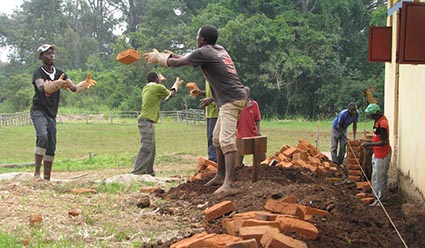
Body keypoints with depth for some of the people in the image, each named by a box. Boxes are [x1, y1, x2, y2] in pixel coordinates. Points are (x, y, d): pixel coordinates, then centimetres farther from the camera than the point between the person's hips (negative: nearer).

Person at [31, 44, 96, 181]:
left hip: (52, 114, 6)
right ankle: (37, 173, -28)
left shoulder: (60, 73, 7)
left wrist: (84, 84, -22)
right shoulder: (38, 73, -10)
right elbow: (41, 87, -31)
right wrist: (57, 84, -49)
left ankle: (47, 178, 12)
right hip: (38, 111, -6)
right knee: (42, 136, -28)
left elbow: (74, 88, -1)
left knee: (51, 147, 5)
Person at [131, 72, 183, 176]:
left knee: (151, 148, 14)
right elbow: (170, 94, 14)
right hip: (147, 121, -9)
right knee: (146, 148, -12)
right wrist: (176, 85, 33)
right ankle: (137, 172, -17)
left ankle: (149, 172, 17)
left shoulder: (146, 88, 16)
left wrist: (160, 81, 50)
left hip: (143, 120, 9)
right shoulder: (158, 88, -6)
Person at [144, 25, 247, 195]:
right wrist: (173, 55, 38)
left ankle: (229, 184, -30)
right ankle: (220, 175, 29)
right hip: (231, 100, 10)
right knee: (217, 139, 19)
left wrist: (158, 58, 17)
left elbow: (176, 64, 0)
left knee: (226, 140, -20)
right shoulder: (219, 49, 17)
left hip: (232, 100, -10)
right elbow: (189, 59, 33)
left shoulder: (203, 52, -9)